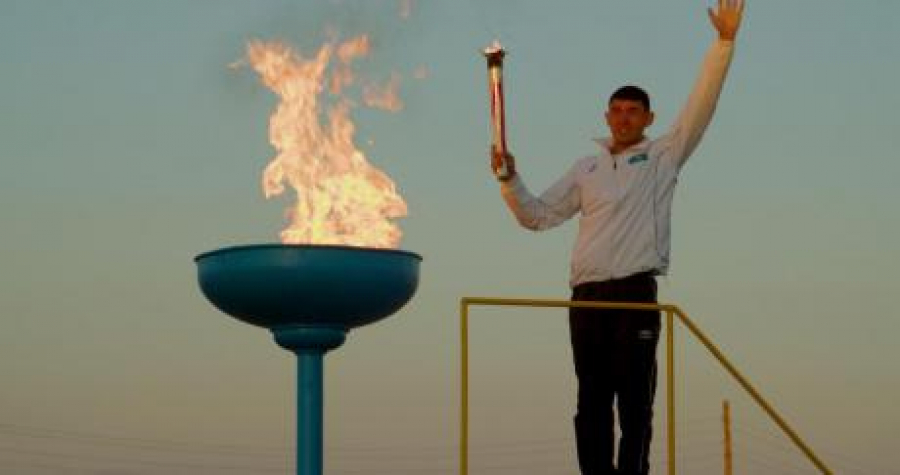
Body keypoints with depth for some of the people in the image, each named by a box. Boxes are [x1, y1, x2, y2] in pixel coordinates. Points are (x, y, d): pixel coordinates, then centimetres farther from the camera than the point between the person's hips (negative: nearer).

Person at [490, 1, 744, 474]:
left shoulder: (662, 157, 8)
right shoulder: (587, 169, 18)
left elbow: (700, 105, -2)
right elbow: (537, 215, 19)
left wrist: (724, 42, -11)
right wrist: (509, 179, 2)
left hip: (636, 293, -4)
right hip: (586, 295, 4)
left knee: (635, 400, -5)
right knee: (591, 400, 5)